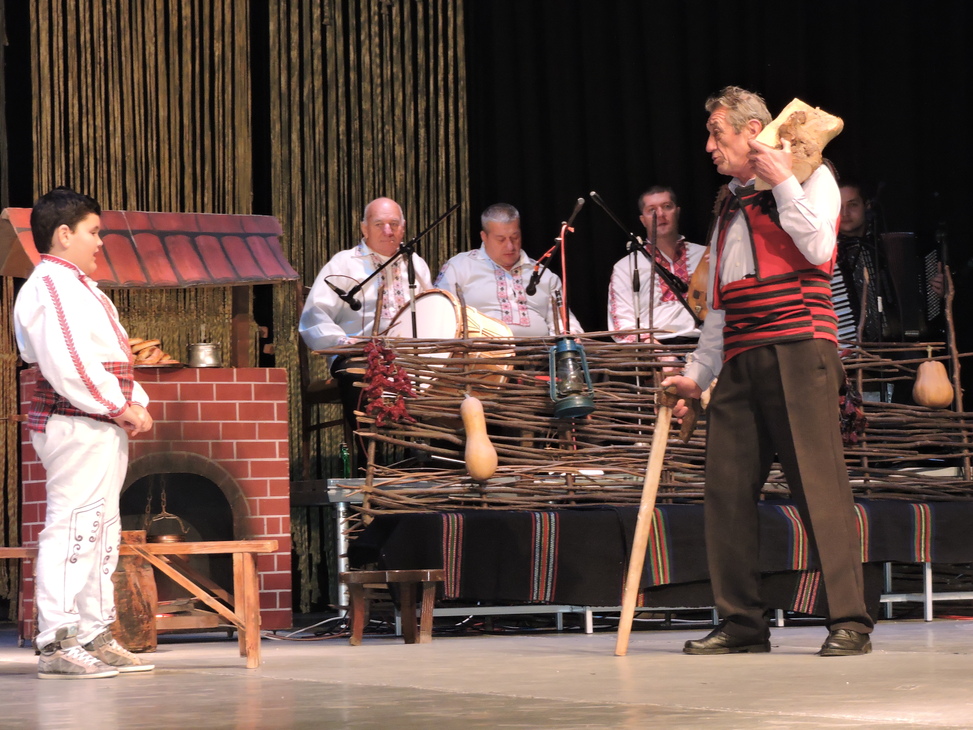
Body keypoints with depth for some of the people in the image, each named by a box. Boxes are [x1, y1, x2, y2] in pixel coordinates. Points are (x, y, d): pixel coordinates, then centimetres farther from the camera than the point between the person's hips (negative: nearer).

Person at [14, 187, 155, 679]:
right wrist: (121, 407, -17)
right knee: (72, 528, -12)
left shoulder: (81, 288, 22)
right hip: (76, 427, -11)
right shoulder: (49, 287, -12)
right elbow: (68, 362, -21)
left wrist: (135, 404, 7)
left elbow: (113, 357, 23)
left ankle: (95, 638, 19)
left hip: (103, 427, 11)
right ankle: (57, 645, -12)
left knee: (102, 531, 13)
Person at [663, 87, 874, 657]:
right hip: (740, 362, 7)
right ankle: (743, 624, 5)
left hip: (797, 350, -7)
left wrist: (781, 182, -5)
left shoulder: (811, 178, 7)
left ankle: (851, 620, -13)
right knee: (726, 486, -1)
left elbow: (818, 247, -12)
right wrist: (698, 373, 19)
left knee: (819, 481, -12)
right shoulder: (731, 207, 26)